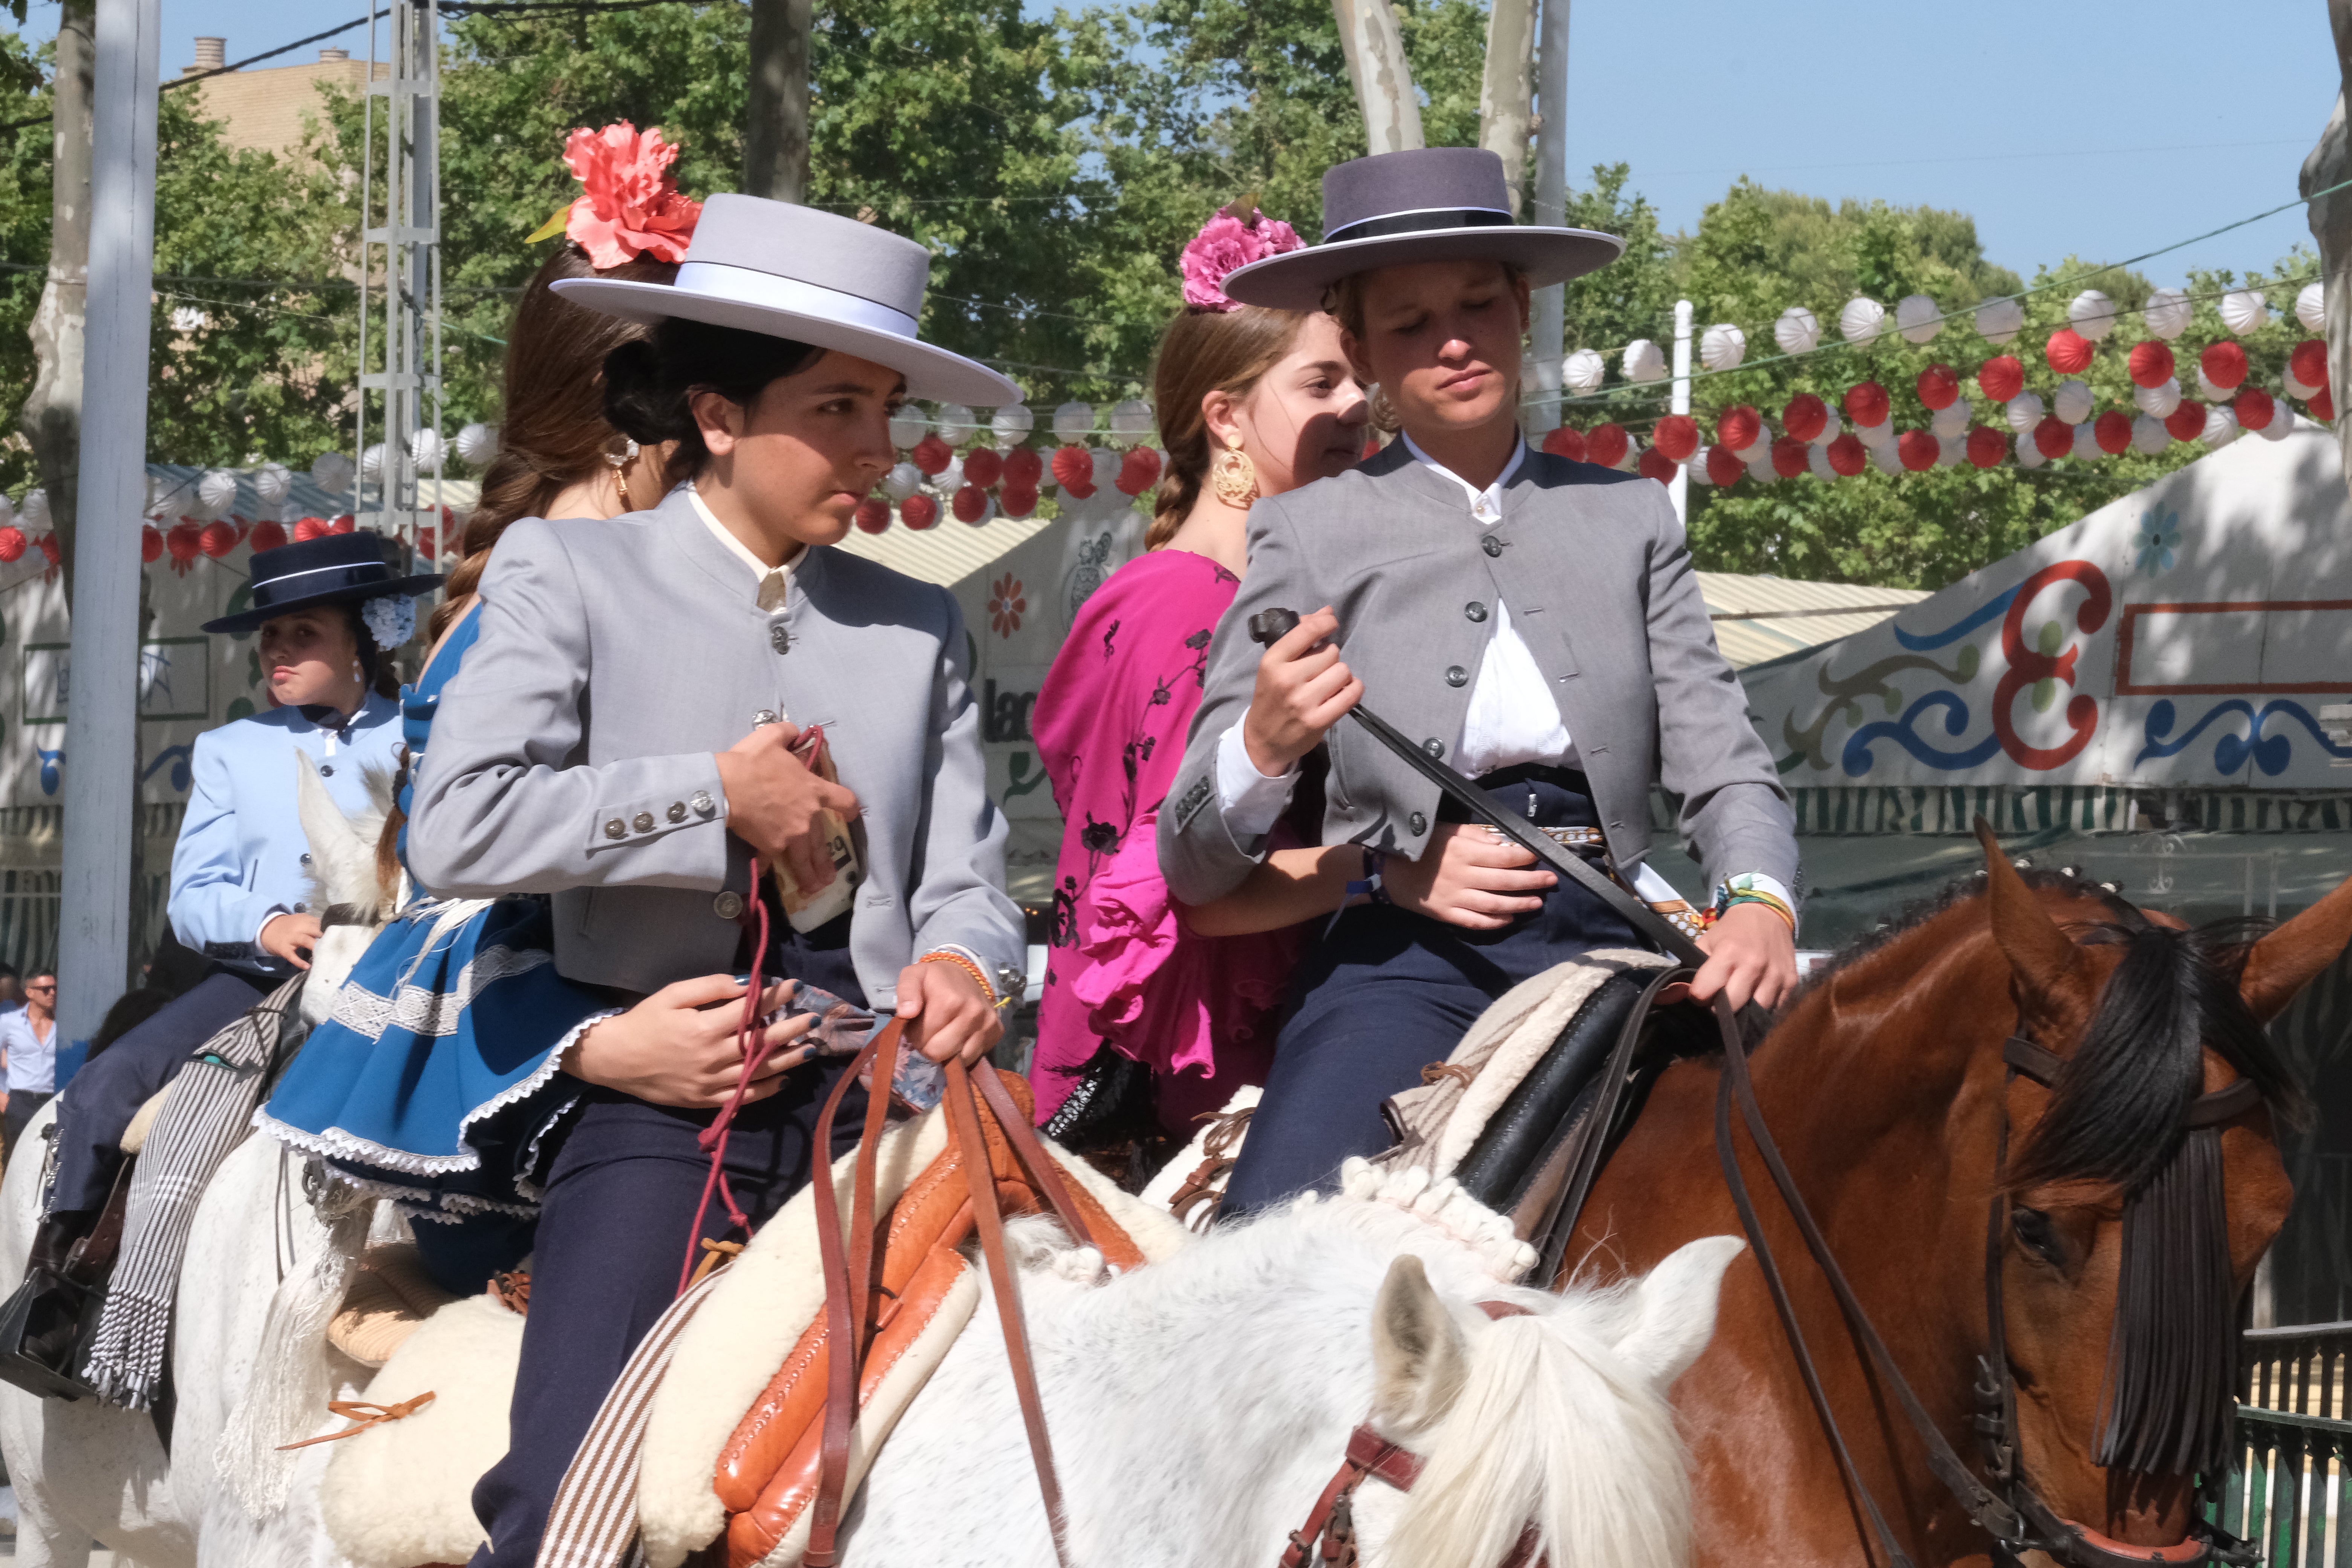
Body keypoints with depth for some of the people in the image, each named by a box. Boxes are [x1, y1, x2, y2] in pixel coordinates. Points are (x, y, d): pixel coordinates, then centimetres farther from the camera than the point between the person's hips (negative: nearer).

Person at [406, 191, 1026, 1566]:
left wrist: (962, 964, -12)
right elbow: (456, 828, -9)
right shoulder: (569, 573, 3)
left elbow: (966, 876, 11)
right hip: (661, 1104, -3)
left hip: (874, 1107, 3)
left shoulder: (920, 628, 14)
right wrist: (717, 796, -8)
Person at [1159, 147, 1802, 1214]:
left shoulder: (1629, 518, 17)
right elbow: (1193, 868, 5)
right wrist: (1265, 746, -18)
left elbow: (1720, 766, 11)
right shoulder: (1306, 537, 9)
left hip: (1606, 940, 3)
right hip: (1405, 956, -3)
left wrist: (1760, 903, -13)